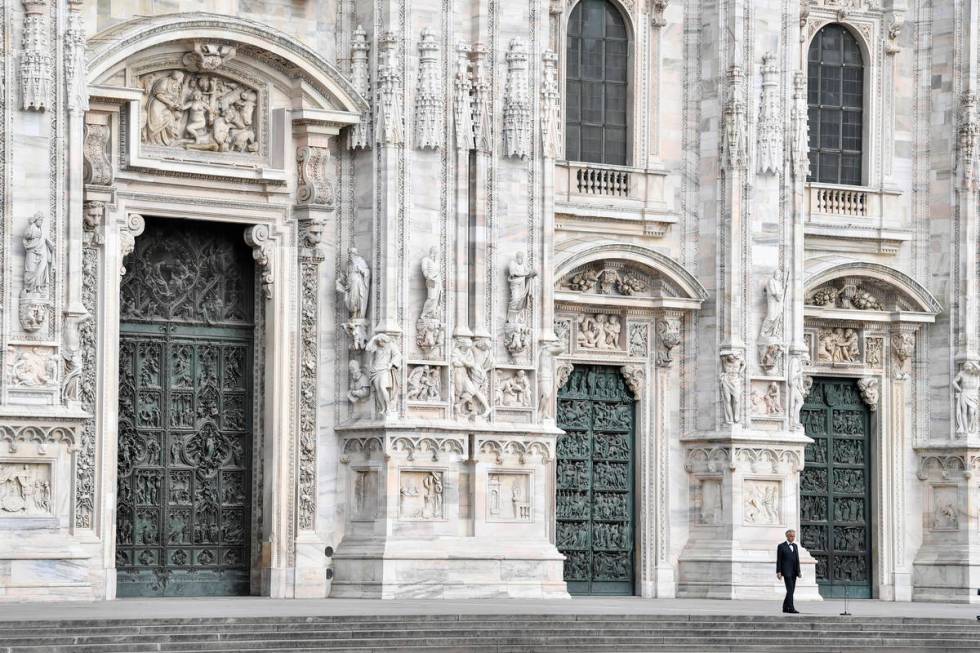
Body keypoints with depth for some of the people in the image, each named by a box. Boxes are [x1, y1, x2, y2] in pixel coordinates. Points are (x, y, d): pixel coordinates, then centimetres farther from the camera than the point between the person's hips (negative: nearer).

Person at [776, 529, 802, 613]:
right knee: (790, 590, -14)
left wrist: (798, 571, 11)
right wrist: (778, 572, -10)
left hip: (794, 572, 6)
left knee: (791, 590, 6)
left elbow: (797, 559, 17)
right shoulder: (781, 546, -1)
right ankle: (791, 608, -17)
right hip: (786, 571, -6)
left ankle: (785, 607, 15)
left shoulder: (795, 546, 16)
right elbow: (779, 560, -3)